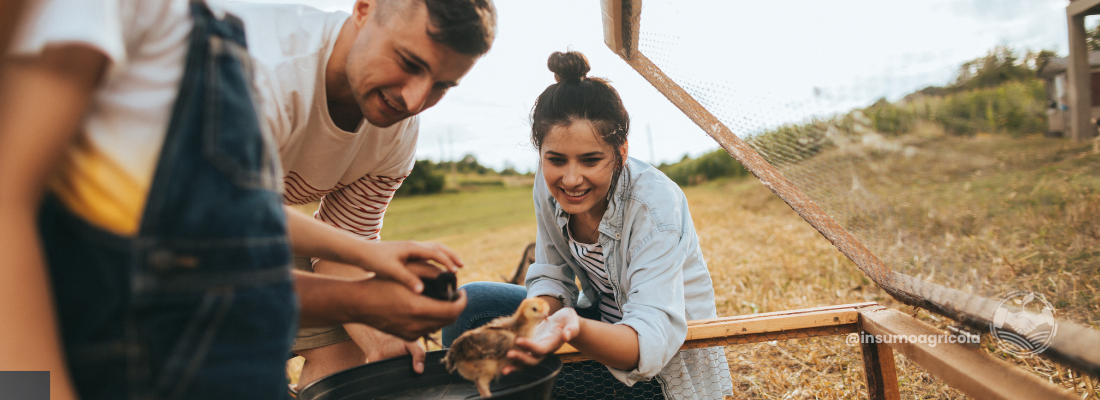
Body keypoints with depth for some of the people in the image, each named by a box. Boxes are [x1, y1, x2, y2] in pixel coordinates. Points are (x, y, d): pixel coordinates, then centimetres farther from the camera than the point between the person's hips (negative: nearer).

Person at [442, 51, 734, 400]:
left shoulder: (655, 204, -28)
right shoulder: (549, 184, -11)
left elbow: (654, 340, -35)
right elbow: (552, 277, -3)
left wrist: (576, 330, -54)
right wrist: (540, 327, -25)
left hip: (668, 366, -5)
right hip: (604, 324, 6)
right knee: (470, 304, -8)